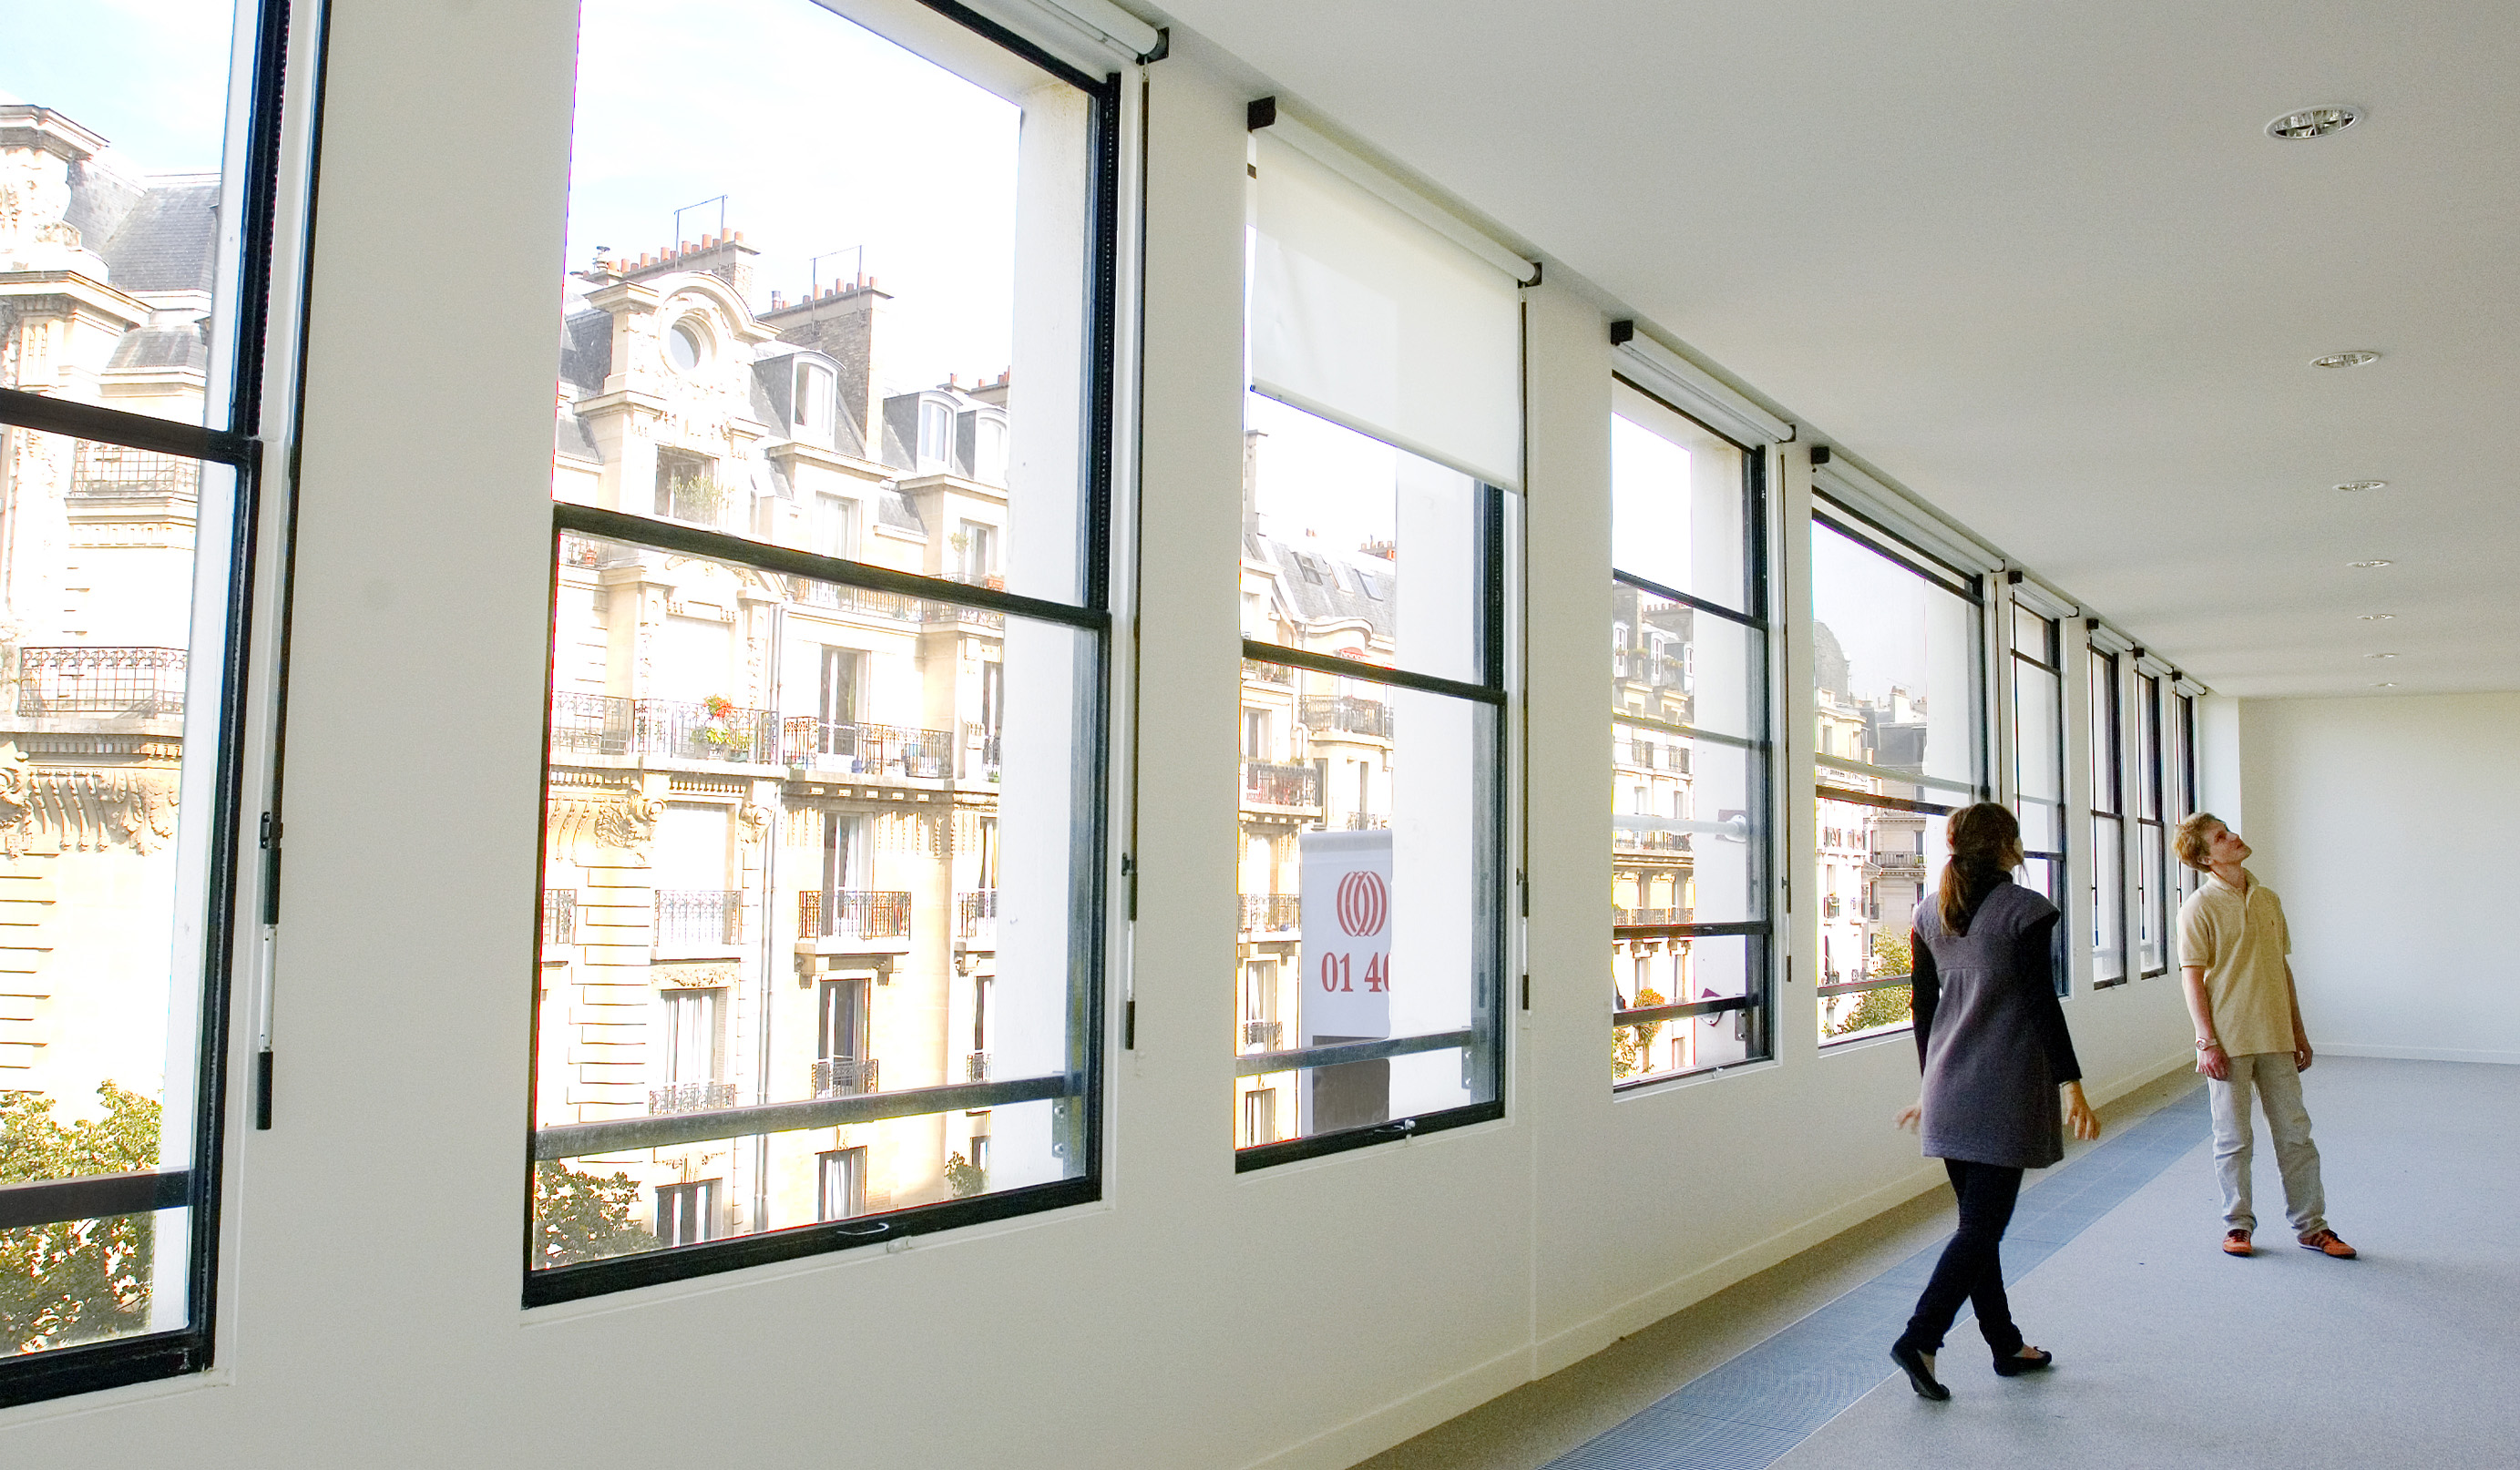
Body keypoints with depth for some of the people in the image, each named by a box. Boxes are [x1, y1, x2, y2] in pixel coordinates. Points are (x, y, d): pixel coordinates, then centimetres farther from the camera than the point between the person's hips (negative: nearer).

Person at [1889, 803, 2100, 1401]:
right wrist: (2071, 1084, -8)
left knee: (1977, 1218, 14)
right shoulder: (2024, 909, -9)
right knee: (1982, 1224, -3)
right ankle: (1920, 1337, -12)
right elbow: (2042, 1003, -12)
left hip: (1949, 1089, 6)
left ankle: (2007, 1345, 24)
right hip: (2004, 1092, -6)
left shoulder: (1930, 913, 9)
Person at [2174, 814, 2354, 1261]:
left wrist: (2298, 1030, 16)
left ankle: (2311, 1226, 20)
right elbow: (2192, 977, -10)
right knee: (2233, 1138, 4)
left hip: (2274, 1038, 5)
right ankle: (2237, 1224, 17)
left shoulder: (2267, 900, 11)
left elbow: (2282, 967, 17)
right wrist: (2207, 1042, -15)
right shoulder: (2199, 907, -8)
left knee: (2294, 1132, 9)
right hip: (2228, 1040, -5)